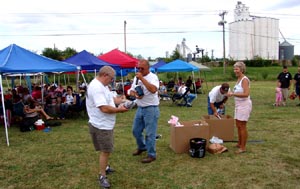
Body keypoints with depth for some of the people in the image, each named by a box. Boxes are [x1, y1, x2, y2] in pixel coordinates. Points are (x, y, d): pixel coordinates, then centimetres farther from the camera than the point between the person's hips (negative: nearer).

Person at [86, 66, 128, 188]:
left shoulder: (101, 85, 10)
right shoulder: (96, 87, -26)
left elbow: (110, 99, 18)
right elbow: (104, 108, -31)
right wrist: (119, 110, -16)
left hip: (105, 124, 11)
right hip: (101, 126, -11)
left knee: (106, 150, 24)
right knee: (105, 151, -1)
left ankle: (104, 167, 42)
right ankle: (102, 176, 12)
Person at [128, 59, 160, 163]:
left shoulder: (153, 77, -13)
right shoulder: (136, 77, 9)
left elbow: (153, 90, -31)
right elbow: (131, 91, 14)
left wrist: (142, 78, -28)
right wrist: (135, 94, -9)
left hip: (151, 109, -7)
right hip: (140, 108, 8)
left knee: (150, 133, -1)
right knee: (136, 130, 18)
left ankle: (151, 155, 13)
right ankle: (142, 147, 41)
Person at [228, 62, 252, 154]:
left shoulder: (244, 80, -15)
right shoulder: (239, 79, 11)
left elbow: (246, 94, -25)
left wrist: (233, 94, -26)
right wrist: (232, 93, 7)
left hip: (244, 105, -9)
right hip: (238, 105, 9)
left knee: (242, 126, -2)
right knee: (238, 125, 16)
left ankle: (243, 147, 8)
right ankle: (239, 144, 31)